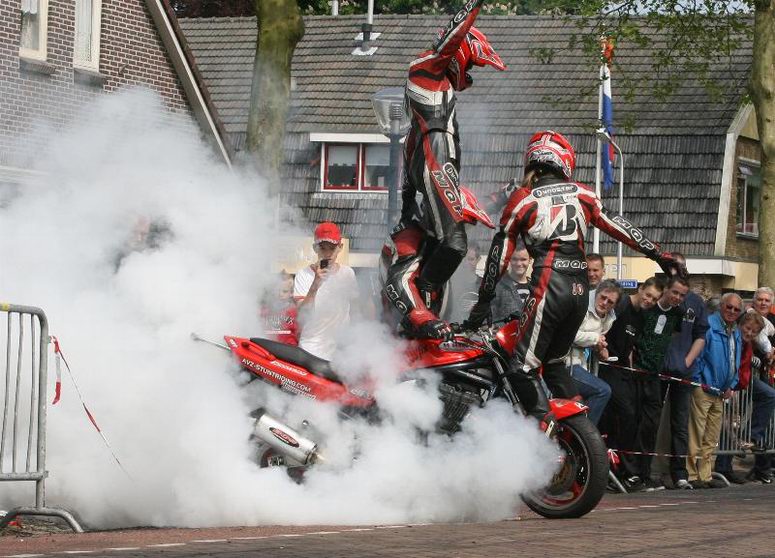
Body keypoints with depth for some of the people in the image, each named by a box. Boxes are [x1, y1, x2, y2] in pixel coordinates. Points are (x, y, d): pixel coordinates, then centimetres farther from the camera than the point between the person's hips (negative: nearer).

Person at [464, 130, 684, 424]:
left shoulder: (522, 199, 4)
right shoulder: (583, 194, 12)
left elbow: (500, 251, 5)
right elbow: (618, 226, 12)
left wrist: (484, 300, 8)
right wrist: (658, 254, 17)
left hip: (550, 284, -6)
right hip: (581, 289, 6)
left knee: (523, 369, -4)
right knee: (554, 363, 21)